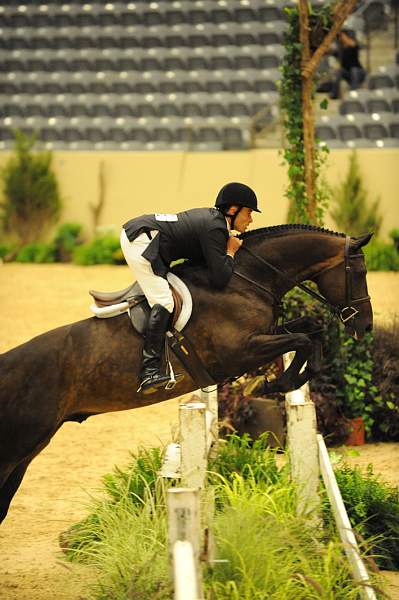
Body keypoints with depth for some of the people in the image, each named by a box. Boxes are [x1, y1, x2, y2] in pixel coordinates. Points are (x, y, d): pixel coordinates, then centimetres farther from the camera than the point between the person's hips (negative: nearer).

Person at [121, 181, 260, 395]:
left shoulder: (212, 217, 16)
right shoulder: (215, 229, -14)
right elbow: (219, 280, -18)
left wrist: (229, 242, 15)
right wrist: (230, 252, -3)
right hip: (140, 240, -11)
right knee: (163, 301, -18)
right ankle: (149, 371, -28)